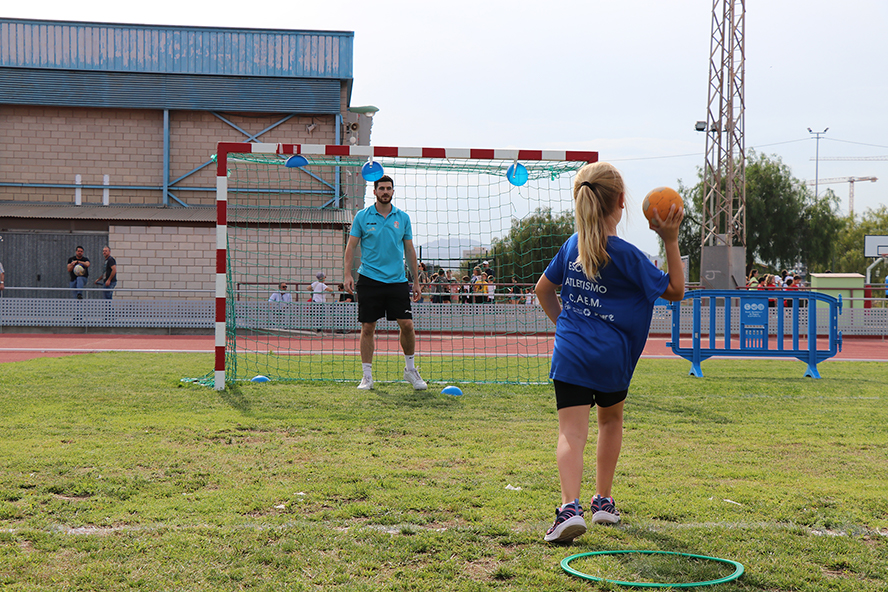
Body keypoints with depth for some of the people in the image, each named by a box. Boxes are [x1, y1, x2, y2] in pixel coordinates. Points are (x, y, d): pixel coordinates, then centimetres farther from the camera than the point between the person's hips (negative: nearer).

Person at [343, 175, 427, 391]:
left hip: (397, 280, 1)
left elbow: (409, 250, 13)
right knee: (367, 327, 0)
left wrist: (416, 280, 11)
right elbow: (351, 246, 4)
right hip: (369, 280, -1)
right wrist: (348, 274, -6)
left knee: (407, 324, -5)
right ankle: (367, 375, 9)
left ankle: (410, 369, 14)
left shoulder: (403, 218, 8)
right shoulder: (362, 216, 3)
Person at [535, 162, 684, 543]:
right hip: (611, 355, -2)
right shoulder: (626, 255, -9)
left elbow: (543, 289, 18)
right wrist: (671, 240, -5)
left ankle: (570, 507, -29)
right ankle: (603, 501, 28)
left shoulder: (572, 246, 6)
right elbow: (675, 291, -1)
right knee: (611, 419, 24)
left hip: (570, 351, 2)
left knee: (572, 432, -7)